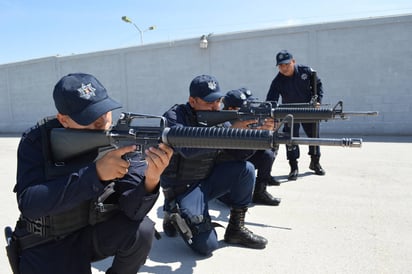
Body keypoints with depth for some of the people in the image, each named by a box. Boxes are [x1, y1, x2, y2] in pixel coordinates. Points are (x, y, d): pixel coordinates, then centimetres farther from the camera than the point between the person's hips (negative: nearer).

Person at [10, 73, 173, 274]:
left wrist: (151, 178, -44)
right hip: (48, 243, 0)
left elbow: (132, 209, -21)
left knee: (142, 230, -26)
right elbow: (29, 204, -30)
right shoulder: (37, 141, -16)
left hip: (98, 230, 1)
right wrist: (96, 172, -40)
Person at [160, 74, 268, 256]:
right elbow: (188, 148, -37)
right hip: (182, 189, -5)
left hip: (208, 180, 6)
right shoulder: (174, 116, -17)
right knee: (207, 245, -17)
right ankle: (174, 217, 12)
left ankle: (236, 229, 0)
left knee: (246, 169, -15)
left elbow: (239, 154, -8)